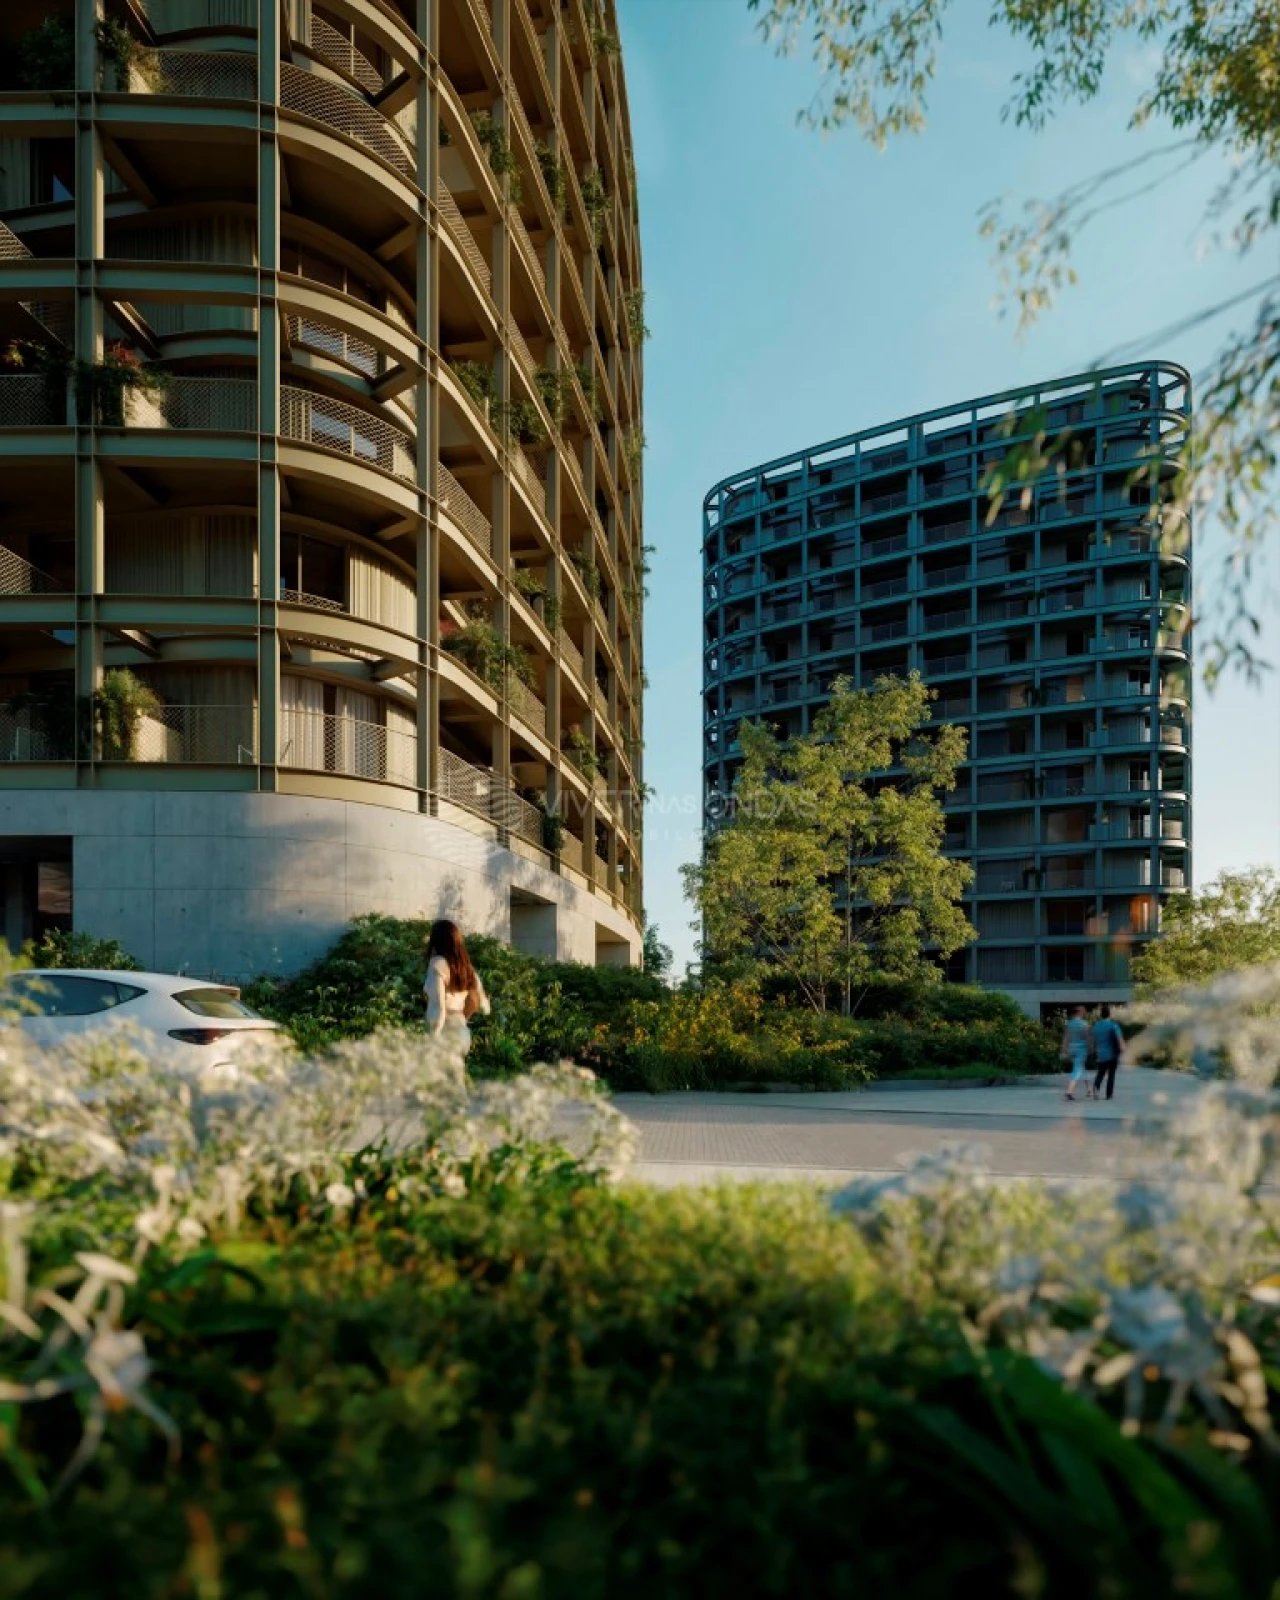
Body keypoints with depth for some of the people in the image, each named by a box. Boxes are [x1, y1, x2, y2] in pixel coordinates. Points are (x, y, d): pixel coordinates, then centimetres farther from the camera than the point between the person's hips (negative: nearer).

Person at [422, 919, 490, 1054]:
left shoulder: (438, 964, -9)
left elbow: (438, 1008, -17)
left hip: (444, 1036, -8)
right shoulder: (467, 967, 11)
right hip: (462, 1034, 8)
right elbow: (484, 1007, 14)